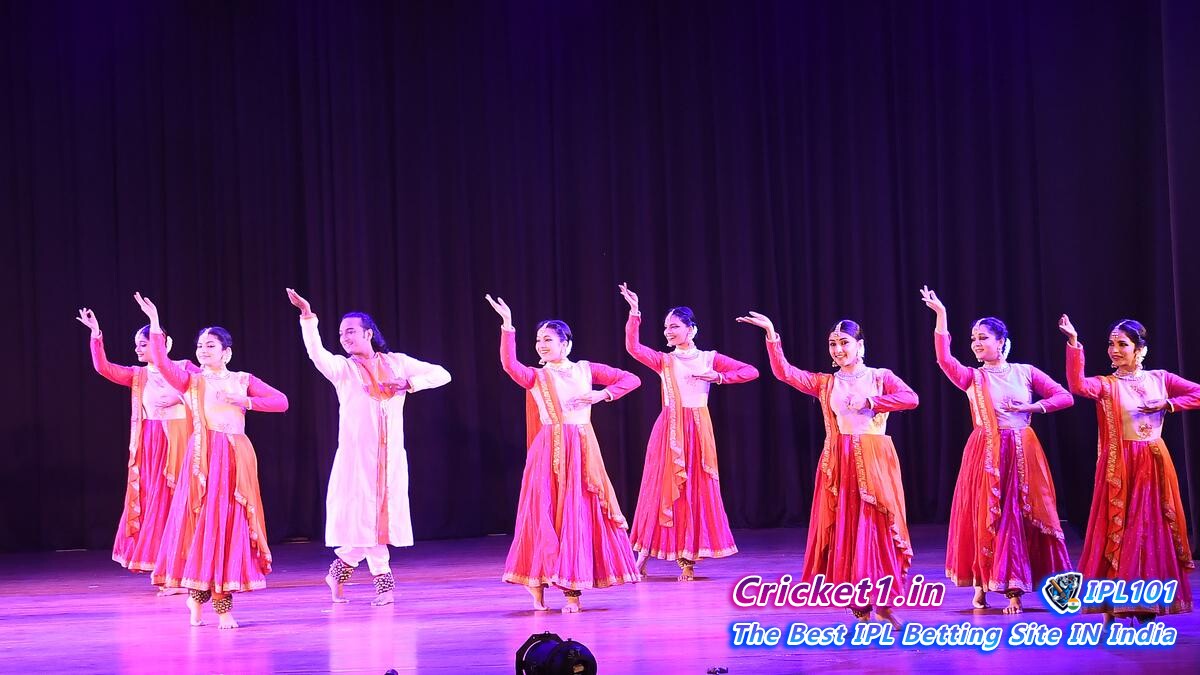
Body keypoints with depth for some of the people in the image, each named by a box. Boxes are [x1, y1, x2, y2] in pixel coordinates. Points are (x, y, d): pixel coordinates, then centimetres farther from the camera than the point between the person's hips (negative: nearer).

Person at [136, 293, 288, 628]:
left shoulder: (243, 381, 11)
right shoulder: (191, 380, 8)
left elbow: (281, 401, 5)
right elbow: (162, 362, -9)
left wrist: (244, 401, -5)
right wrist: (155, 322, -14)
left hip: (236, 460, 1)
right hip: (202, 459, -1)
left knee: (232, 523, -1)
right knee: (201, 521, -4)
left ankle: (222, 602, 5)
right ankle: (197, 592, 12)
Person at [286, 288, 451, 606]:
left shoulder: (397, 362, 10)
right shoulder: (342, 368, 3)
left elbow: (442, 374, 10)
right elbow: (316, 353, -18)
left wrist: (409, 383, -6)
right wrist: (308, 317, -30)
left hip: (391, 454, 2)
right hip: (357, 452, -2)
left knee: (384, 513, 2)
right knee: (364, 514, -5)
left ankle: (340, 569, 17)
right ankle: (383, 581, 8)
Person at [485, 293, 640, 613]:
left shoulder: (586, 370, 10)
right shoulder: (536, 377, 6)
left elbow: (631, 379, 9)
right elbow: (509, 364, -16)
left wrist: (602, 395, -6)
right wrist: (507, 325, -21)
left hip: (582, 450, 1)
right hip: (549, 451, -1)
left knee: (581, 512, -1)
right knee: (545, 513, -5)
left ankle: (572, 588, 3)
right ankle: (537, 584, 4)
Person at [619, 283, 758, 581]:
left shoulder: (709, 359, 7)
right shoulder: (664, 361, 8)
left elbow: (751, 371, 3)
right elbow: (633, 347, -7)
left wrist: (718, 377, -8)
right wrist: (634, 312, -12)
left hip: (698, 429, 0)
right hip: (669, 429, 0)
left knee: (696, 489, 0)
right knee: (662, 487, -2)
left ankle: (688, 558, 4)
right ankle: (642, 556, 1)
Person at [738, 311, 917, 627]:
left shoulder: (881, 377, 5)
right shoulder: (825, 383, 11)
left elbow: (912, 398, -11)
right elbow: (783, 372, 2)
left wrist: (871, 401, -15)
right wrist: (771, 334, -4)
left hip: (875, 463, -2)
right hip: (840, 464, 2)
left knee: (879, 527, -4)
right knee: (844, 529, -1)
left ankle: (884, 604, 1)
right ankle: (860, 607, 6)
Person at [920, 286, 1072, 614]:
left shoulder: (1025, 372, 5)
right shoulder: (972, 378, 4)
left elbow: (1065, 396, 3)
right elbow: (944, 358, -15)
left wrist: (1032, 407, -11)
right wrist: (940, 314, -19)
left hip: (1022, 452, 0)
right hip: (986, 452, 0)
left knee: (1024, 514, -1)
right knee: (985, 515, 1)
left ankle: (1014, 589, 2)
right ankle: (981, 586, 11)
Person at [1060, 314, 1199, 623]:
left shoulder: (1159, 378, 7)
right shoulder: (1106, 384, -1)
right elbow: (1076, 384, -22)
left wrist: (1167, 404, -7)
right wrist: (1073, 342, -29)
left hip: (1154, 465, 3)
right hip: (1120, 467, -3)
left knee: (1153, 528, 4)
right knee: (1118, 529, -4)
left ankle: (1146, 608, 12)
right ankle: (1111, 608, 0)